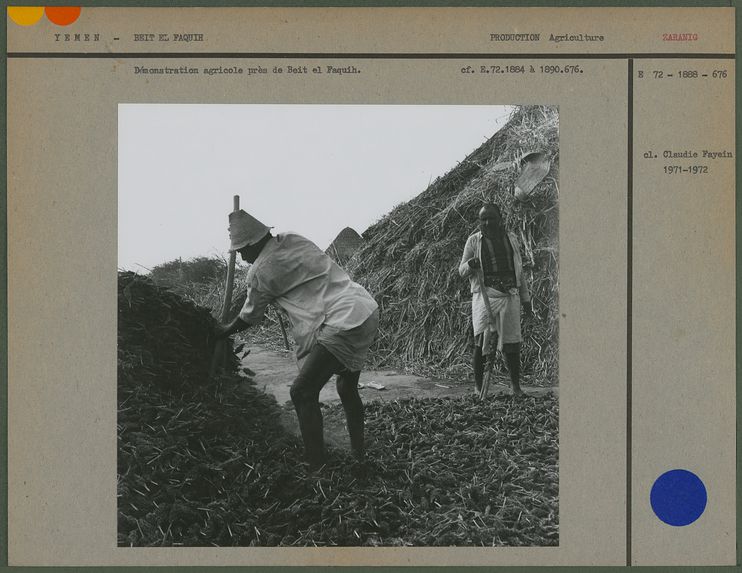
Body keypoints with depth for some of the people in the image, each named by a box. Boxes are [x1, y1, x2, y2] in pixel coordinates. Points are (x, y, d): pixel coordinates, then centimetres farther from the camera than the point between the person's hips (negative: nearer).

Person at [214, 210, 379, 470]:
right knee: (347, 388, 23)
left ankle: (316, 467, -6)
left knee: (303, 392, -5)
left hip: (344, 323, -9)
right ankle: (358, 456, 31)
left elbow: (251, 317, 11)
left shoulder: (260, 271, -5)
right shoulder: (293, 240, 14)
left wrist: (225, 330, 30)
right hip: (368, 309, 9)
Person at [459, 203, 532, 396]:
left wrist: (525, 298, 18)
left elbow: (519, 270, 21)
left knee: (511, 343, 3)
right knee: (482, 340, -16)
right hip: (485, 293, -3)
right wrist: (470, 265, -16)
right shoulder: (474, 241, 6)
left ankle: (516, 386, 14)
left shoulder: (511, 239, 15)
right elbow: (461, 270, 8)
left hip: (509, 295, 3)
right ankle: (478, 385, -8)